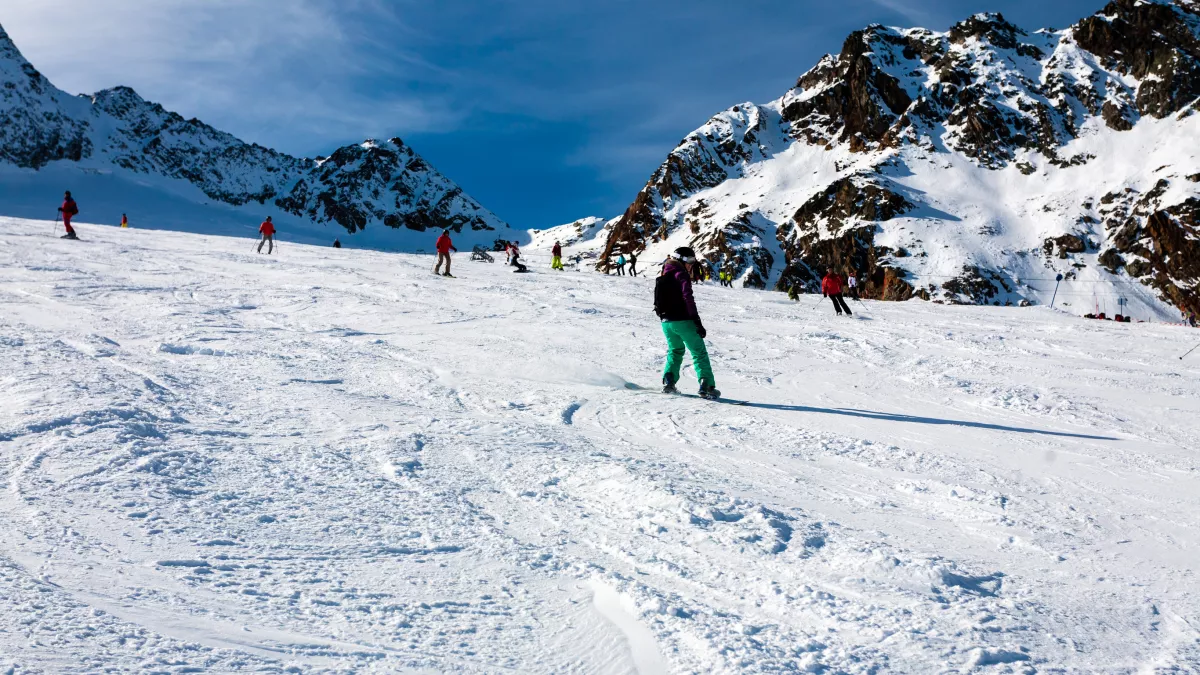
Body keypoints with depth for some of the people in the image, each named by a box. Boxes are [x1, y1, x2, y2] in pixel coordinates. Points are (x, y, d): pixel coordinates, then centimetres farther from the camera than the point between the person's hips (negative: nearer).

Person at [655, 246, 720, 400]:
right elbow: (688, 298, -18)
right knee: (699, 352, -1)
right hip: (682, 321, -7)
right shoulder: (681, 274, -9)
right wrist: (697, 322, -19)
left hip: (666, 322, 7)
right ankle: (707, 386, -11)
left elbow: (657, 301, 21)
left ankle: (668, 380, 9)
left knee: (675, 350, 25)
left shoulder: (661, 276, 16)